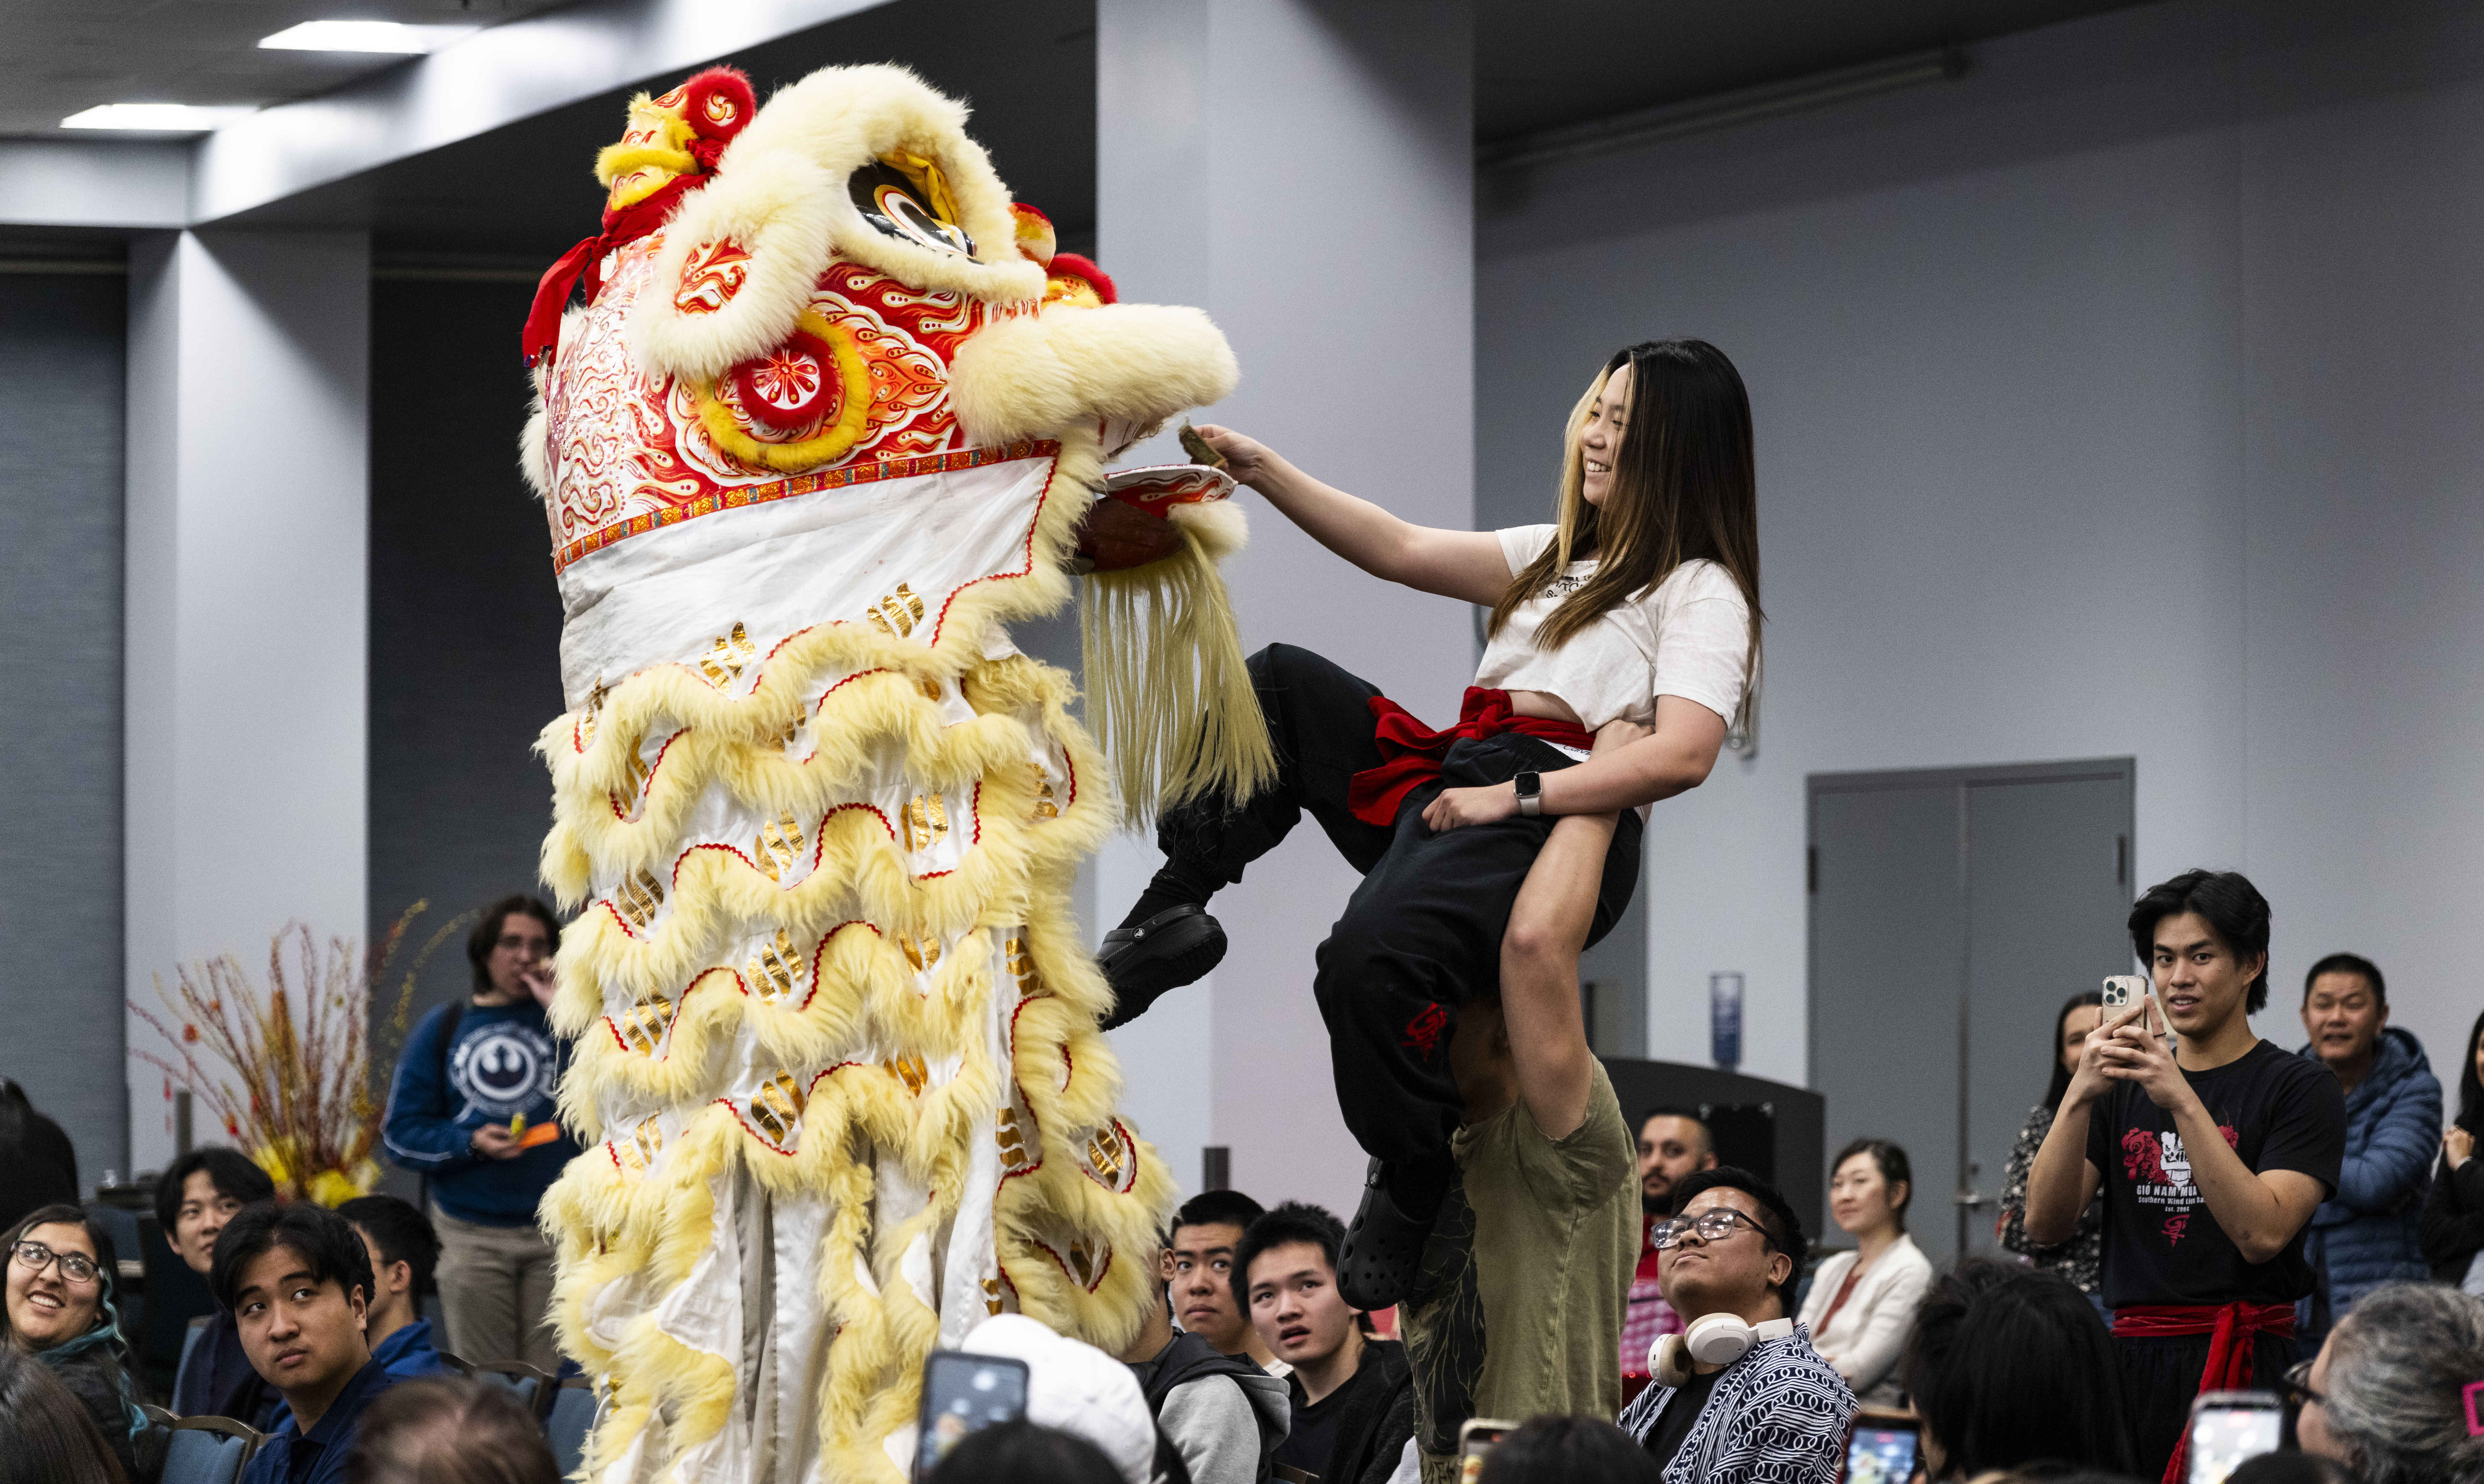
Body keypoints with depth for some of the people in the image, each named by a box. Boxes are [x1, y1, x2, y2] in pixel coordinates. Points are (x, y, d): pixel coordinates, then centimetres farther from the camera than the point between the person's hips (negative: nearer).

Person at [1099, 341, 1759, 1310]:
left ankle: (1410, 1194, -14)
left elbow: (1683, 756, -16)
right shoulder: (1569, 556, 26)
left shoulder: (1703, 592, 0)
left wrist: (1518, 794, -19)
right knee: (1277, 684, 11)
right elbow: (1403, 552, 24)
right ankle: (1175, 914, -2)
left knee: (1373, 957, -35)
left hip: (1552, 826, -9)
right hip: (1451, 781, 9)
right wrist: (1262, 472, 15)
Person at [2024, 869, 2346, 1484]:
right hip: (2131, 1362, 4)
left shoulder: (2300, 1087, 0)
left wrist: (2182, 1102, -20)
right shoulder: (2122, 1089, 16)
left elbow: (2262, 1234, -15)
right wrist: (2080, 1093, -12)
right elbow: (2046, 1223, 3)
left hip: (2243, 1368, -4)